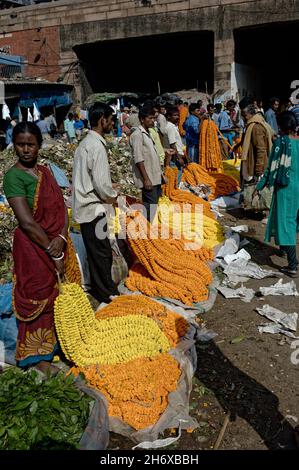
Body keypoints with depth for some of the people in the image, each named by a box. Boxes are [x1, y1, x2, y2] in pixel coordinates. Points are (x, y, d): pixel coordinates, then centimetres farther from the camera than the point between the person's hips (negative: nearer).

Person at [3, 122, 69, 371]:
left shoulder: (46, 172, 8)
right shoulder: (13, 176, -14)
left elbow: (62, 208, 4)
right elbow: (27, 222, -20)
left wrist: (62, 237, -14)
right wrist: (53, 252, -15)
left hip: (56, 244, 6)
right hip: (33, 249, -6)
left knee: (58, 295, 17)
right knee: (39, 301, 4)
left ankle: (56, 344, 38)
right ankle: (41, 360, 18)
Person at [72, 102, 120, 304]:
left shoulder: (86, 142, 12)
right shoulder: (97, 146, -19)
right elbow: (101, 184, -22)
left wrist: (110, 190, 13)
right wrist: (113, 196, -4)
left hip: (86, 206, 10)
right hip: (94, 209, -10)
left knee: (95, 251, 19)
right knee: (102, 252, 2)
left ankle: (99, 287, 32)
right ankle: (108, 293, 15)